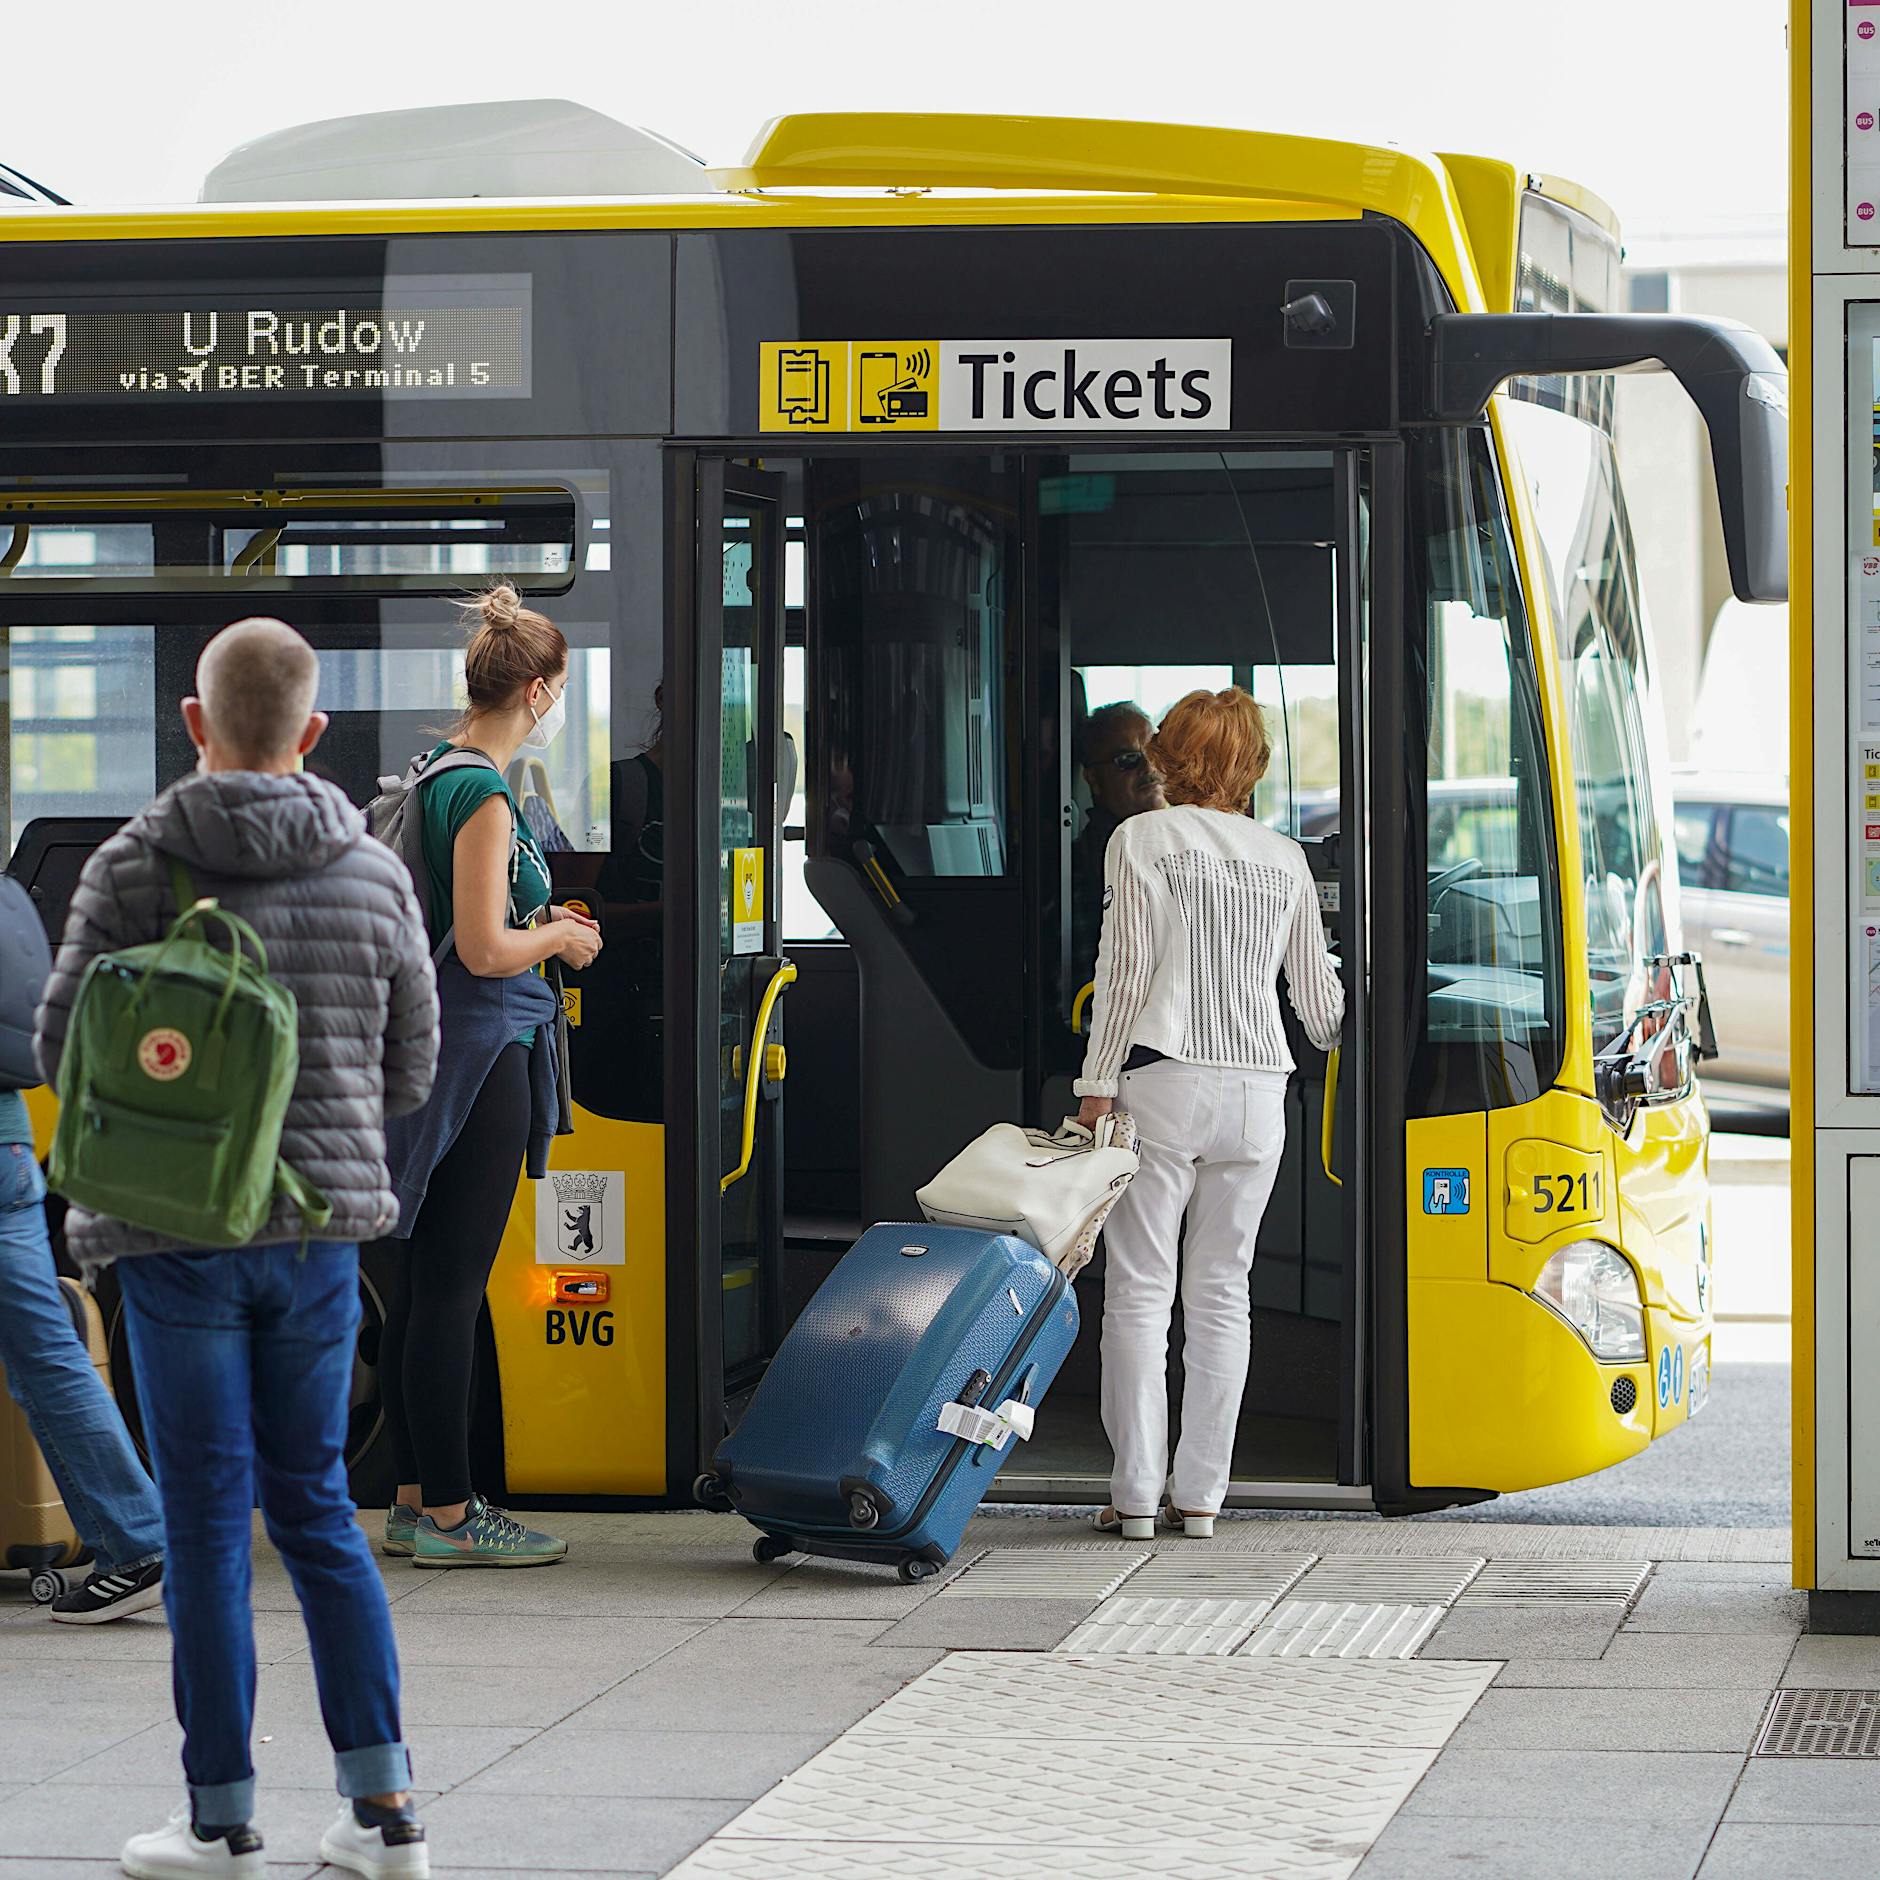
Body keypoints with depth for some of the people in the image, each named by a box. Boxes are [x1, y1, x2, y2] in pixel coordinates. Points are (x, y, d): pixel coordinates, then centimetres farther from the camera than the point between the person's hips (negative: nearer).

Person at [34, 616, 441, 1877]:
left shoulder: (134, 869, -7)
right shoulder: (374, 875, 1)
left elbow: (65, 1049, -4)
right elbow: (411, 1068, 8)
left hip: (176, 1227, -3)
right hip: (323, 1228, 3)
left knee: (208, 1522, 3)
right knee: (316, 1503, 13)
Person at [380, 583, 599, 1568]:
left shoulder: (432, 776, 13)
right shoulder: (483, 796, -16)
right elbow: (483, 950, -20)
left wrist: (535, 922, 19)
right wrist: (560, 937, -3)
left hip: (431, 1045, 10)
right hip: (482, 1050, -10)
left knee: (422, 1283, 13)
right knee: (451, 1288, -5)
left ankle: (418, 1501, 19)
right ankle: (446, 1514, -2)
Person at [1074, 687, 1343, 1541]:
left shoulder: (1142, 839, -1)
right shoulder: (1284, 857, 11)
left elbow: (1125, 968, -8)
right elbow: (1318, 994, 17)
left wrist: (1097, 1085, -6)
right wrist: (1336, 1034, 39)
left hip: (1164, 1080, -4)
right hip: (1257, 1088, 4)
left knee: (1140, 1292, 0)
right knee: (1222, 1294, 8)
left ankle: (1137, 1494, -3)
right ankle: (1199, 1495, 7)